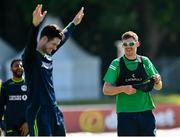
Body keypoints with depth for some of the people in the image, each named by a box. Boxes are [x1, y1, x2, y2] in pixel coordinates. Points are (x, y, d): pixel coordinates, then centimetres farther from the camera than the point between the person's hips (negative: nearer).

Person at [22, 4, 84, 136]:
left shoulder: (48, 55, 13)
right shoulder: (31, 56, -11)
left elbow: (63, 38, 30)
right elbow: (31, 42, -33)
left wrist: (74, 23, 43)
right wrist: (35, 25, -51)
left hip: (54, 110, 9)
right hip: (38, 112, -9)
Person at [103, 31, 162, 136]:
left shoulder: (145, 61, 9)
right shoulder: (116, 64, 2)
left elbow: (158, 87, 12)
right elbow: (106, 90, -1)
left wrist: (157, 81, -11)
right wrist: (123, 89, -17)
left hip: (146, 112, 2)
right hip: (125, 114, -2)